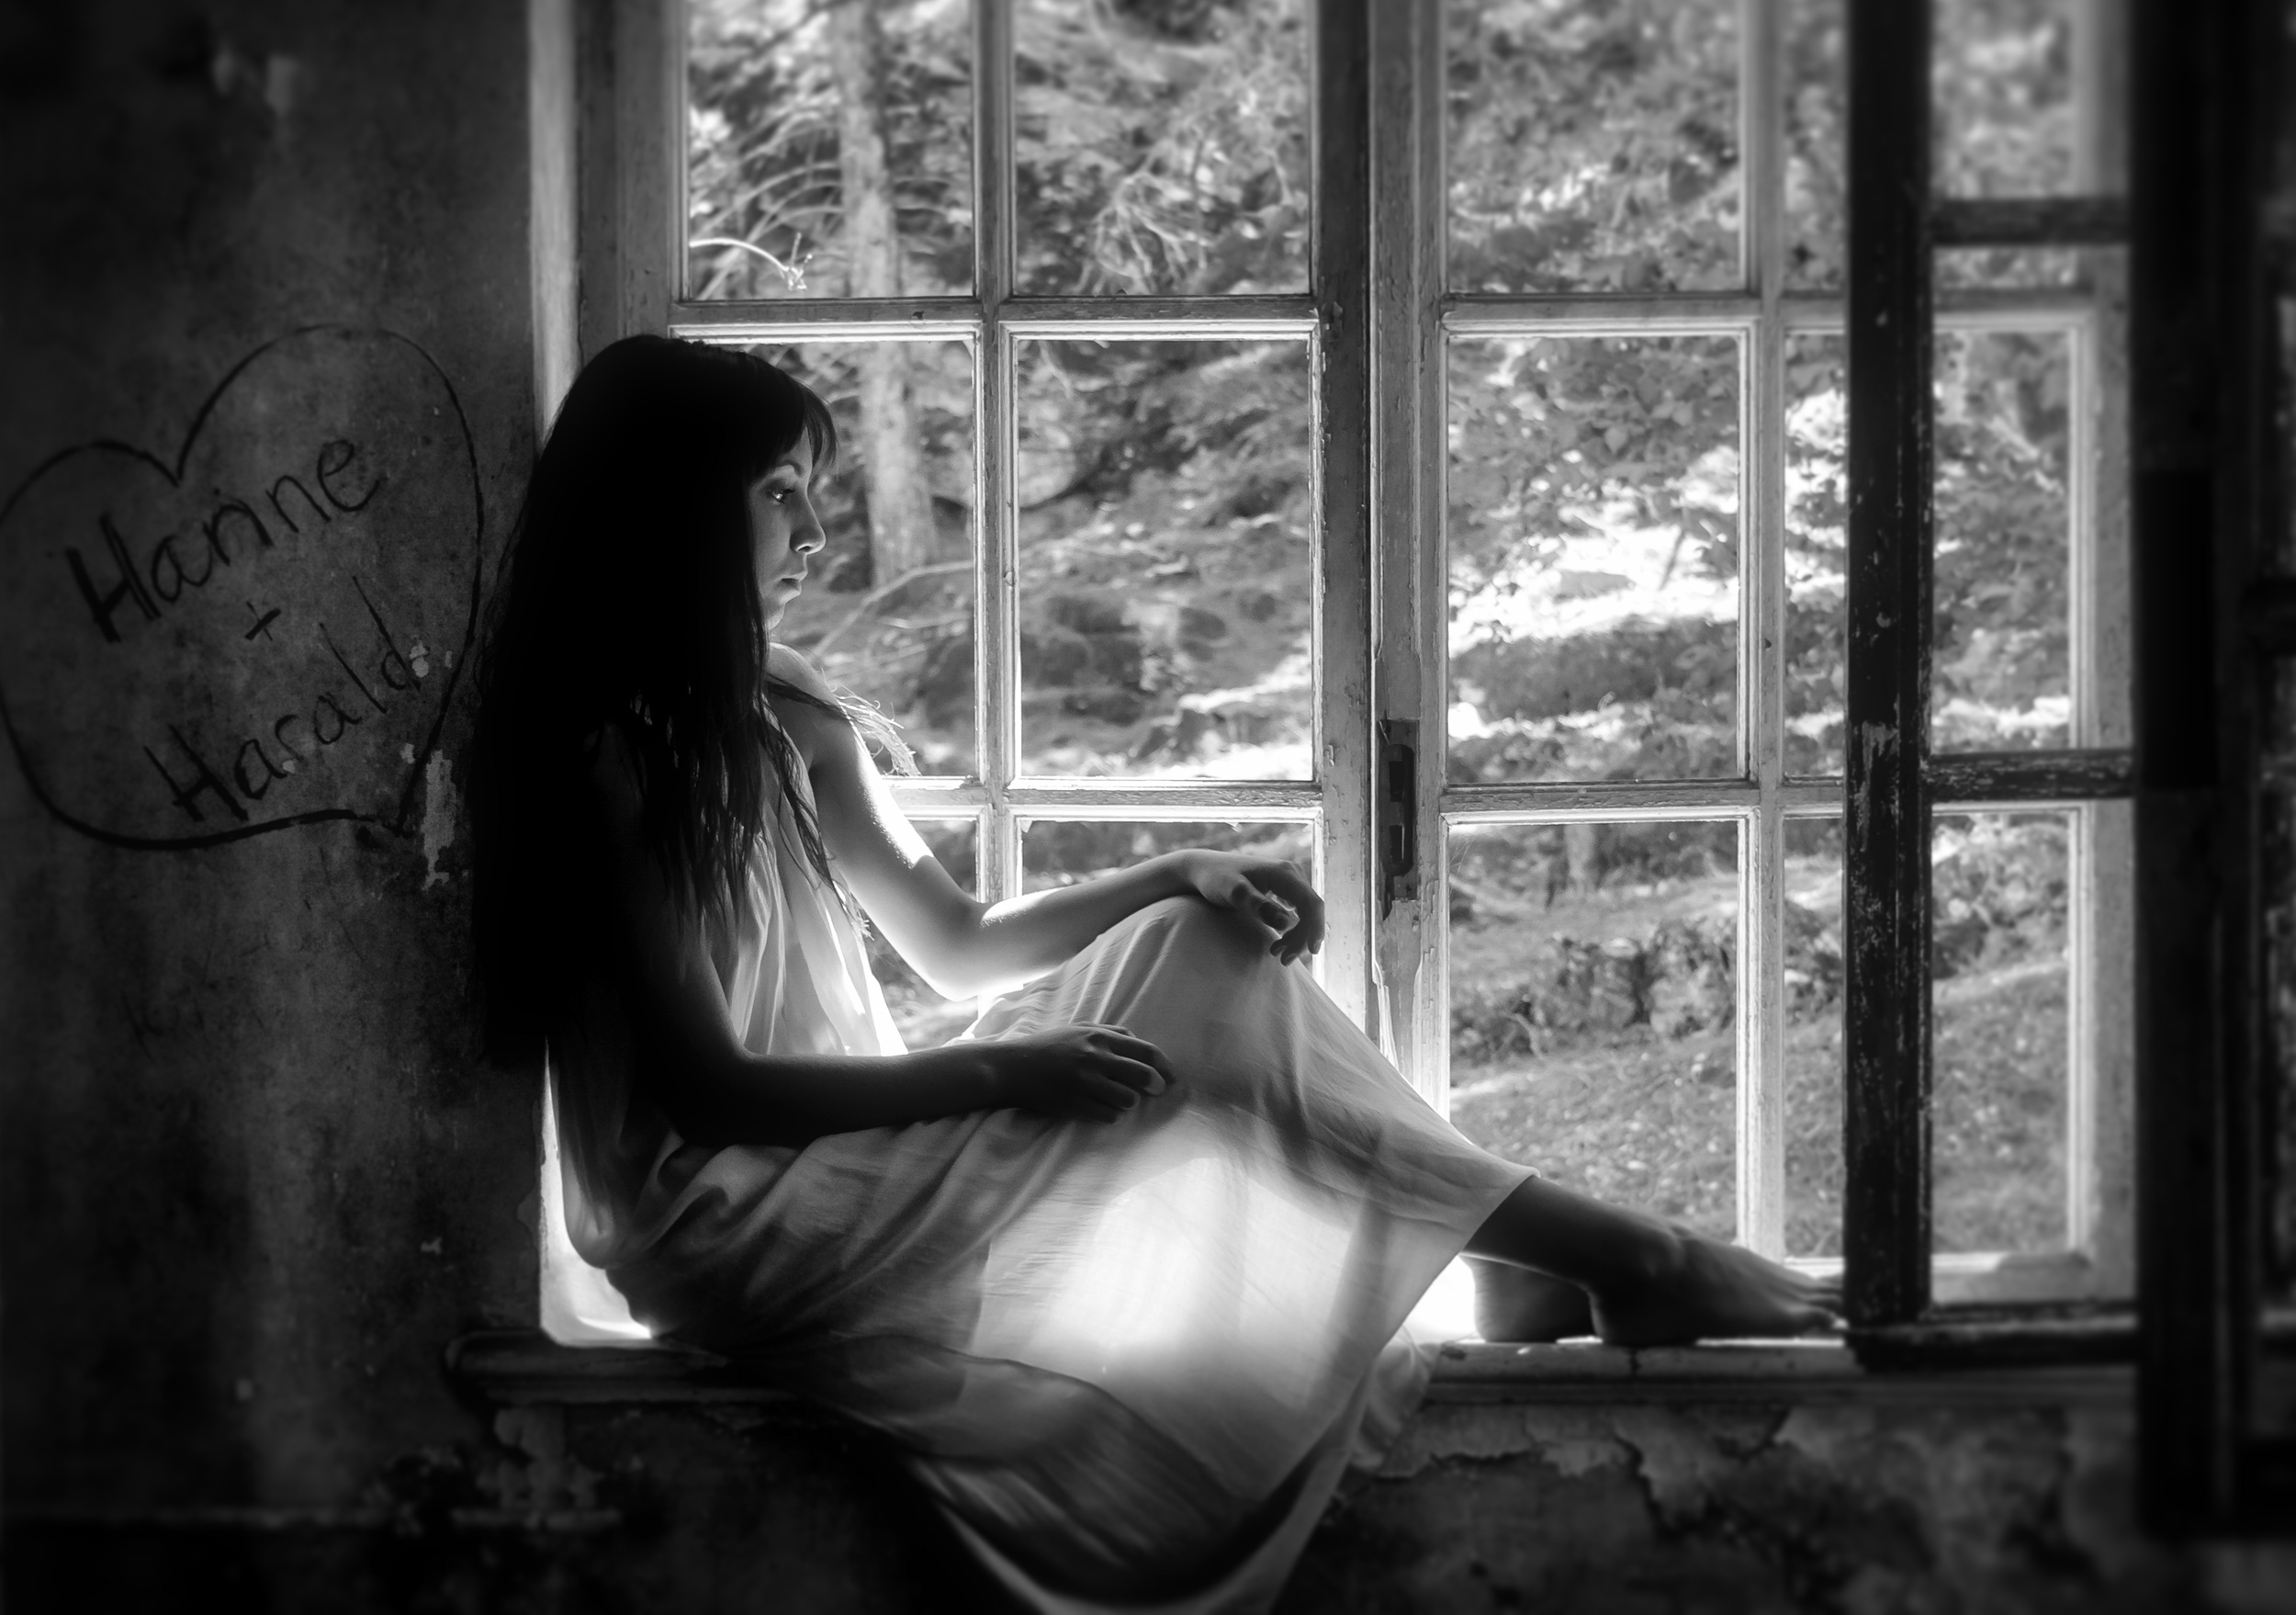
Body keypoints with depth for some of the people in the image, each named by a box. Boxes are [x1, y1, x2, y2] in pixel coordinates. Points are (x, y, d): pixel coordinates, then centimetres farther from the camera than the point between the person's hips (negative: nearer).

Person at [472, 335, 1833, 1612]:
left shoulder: (776, 726, 12)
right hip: (736, 1227, -9)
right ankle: (1621, 1262, -11)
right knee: (1184, 1042, -17)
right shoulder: (610, 763, -15)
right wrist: (998, 1077, -26)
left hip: (859, 1169, 9)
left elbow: (955, 943, 14)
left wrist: (1182, 881, -2)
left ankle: (1530, 1262, -9)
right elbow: (702, 1086, -19)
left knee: (1206, 955, -3)